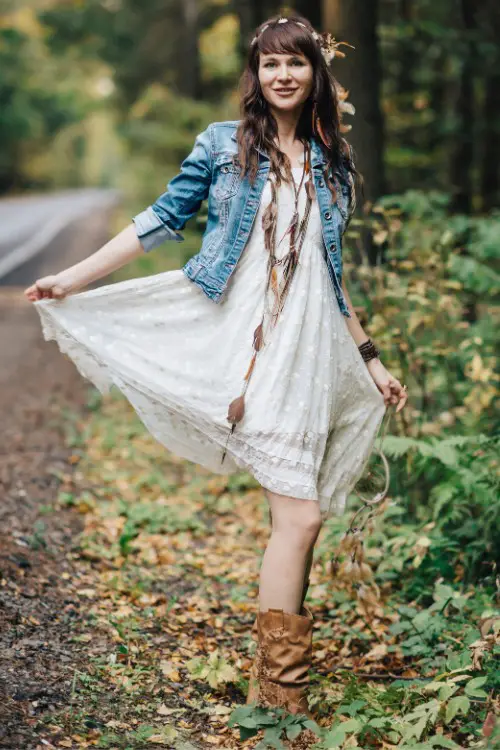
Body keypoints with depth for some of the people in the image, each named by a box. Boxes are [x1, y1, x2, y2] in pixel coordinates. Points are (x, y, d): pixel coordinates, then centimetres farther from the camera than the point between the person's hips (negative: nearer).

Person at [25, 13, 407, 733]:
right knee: (300, 514, -13)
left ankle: (278, 680, 13)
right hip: (245, 342, -4)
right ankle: (280, 689, -5)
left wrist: (372, 362, 22)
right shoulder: (224, 143, 7)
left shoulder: (333, 162, 17)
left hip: (311, 349, 4)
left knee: (296, 515, 2)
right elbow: (161, 221, 6)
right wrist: (72, 278, 1)